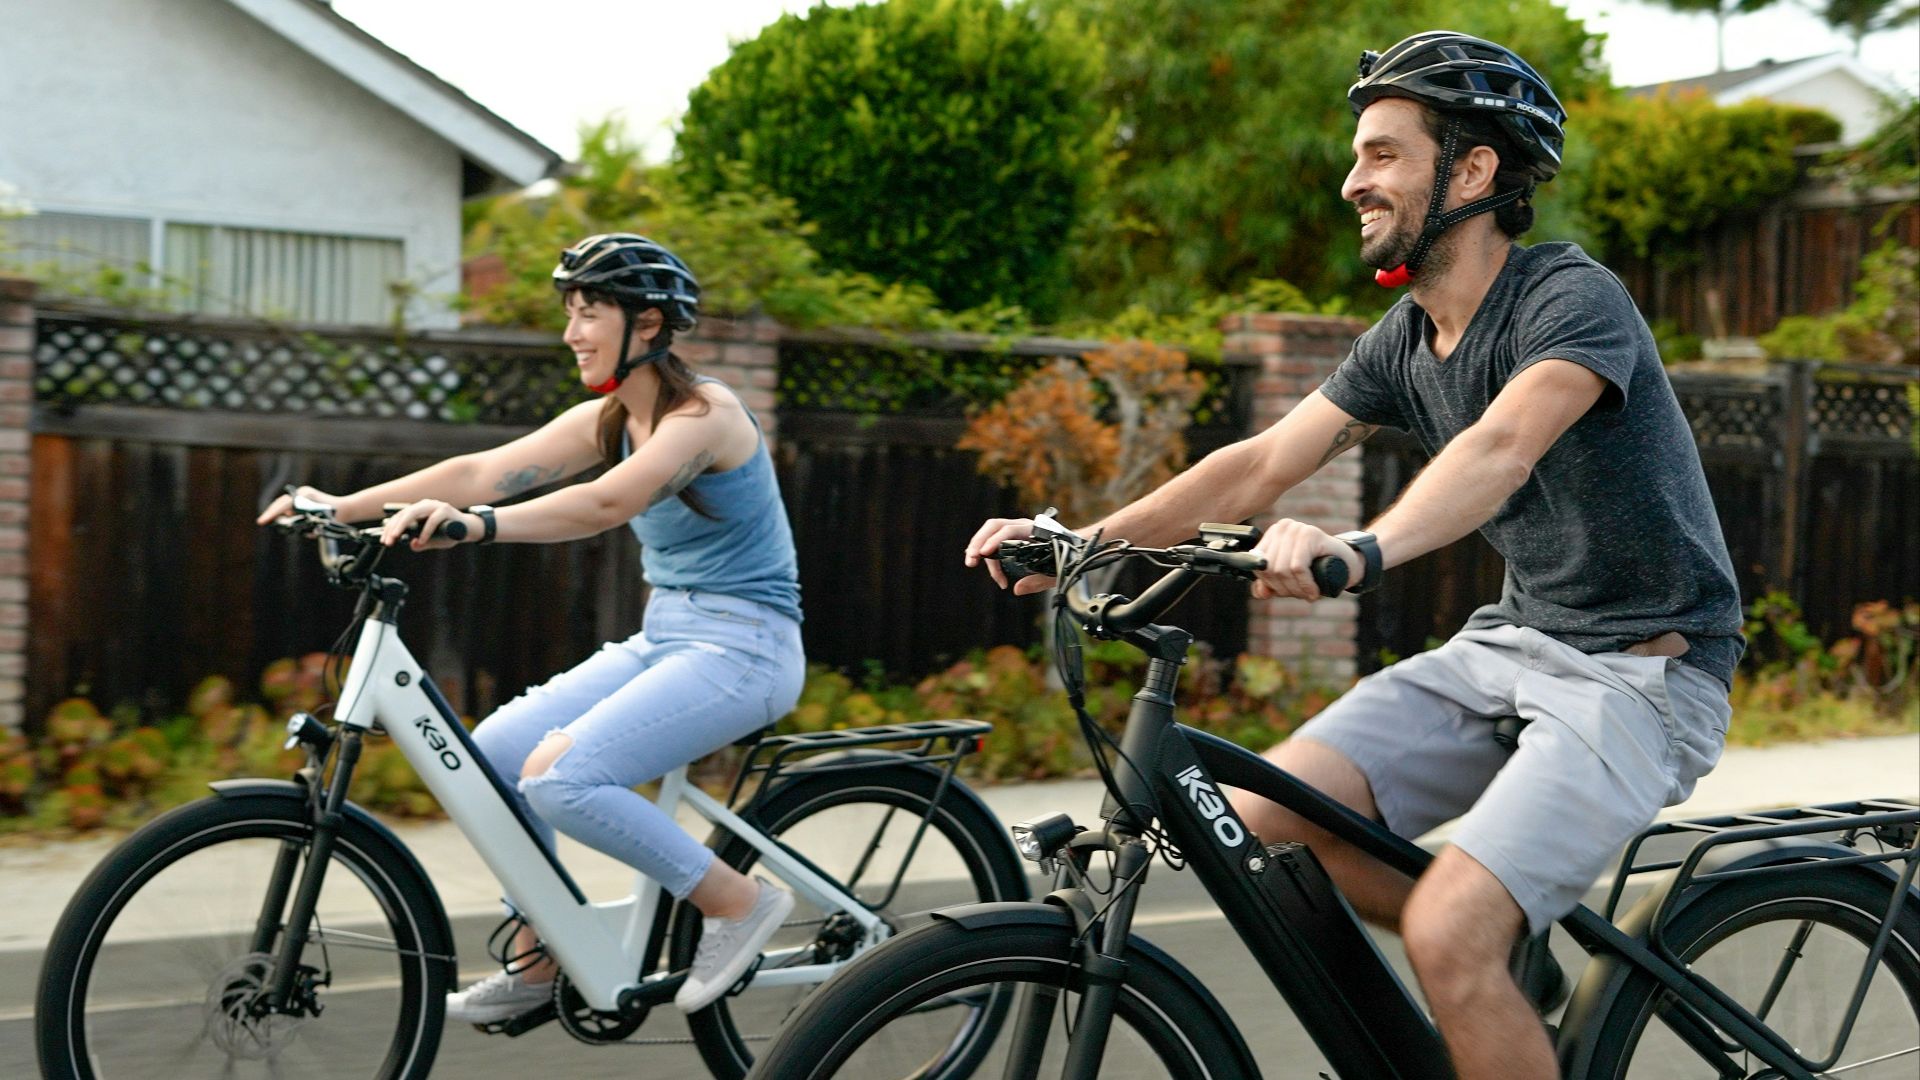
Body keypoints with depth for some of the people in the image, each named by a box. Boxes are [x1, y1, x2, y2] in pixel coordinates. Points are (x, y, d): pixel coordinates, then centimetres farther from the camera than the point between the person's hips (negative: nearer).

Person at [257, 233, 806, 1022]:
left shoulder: (703, 413, -17)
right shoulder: (606, 420, 8)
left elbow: (608, 503, -34)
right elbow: (485, 469, -1)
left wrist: (477, 526, -46)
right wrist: (347, 506, -11)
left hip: (741, 646, -9)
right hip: (662, 638, 9)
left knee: (559, 776, -25)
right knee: (493, 752, -3)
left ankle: (737, 902, -9)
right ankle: (535, 963, 11)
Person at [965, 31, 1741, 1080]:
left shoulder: (1573, 297, -17)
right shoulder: (1404, 339, 7)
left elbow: (1502, 445, -37)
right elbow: (1259, 463, 4)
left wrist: (1360, 551, -54)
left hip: (1642, 670, -8)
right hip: (1510, 643, 8)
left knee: (1447, 932, -26)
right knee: (1264, 817, -8)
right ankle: (1507, 973, 12)